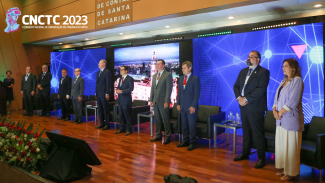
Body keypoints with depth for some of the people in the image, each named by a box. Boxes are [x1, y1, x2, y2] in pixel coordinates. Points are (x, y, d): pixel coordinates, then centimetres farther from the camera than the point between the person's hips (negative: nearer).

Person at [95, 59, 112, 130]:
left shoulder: (107, 72, -8)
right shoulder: (98, 72, 17)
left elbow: (108, 83, -14)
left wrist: (107, 93, -17)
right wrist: (96, 92, 15)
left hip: (104, 94, -8)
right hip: (98, 94, 8)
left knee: (106, 110, -2)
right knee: (100, 110, 12)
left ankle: (107, 124, 6)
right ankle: (102, 123, 20)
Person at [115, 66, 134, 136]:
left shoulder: (130, 79, -8)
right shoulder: (121, 78, 17)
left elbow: (131, 88, -17)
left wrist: (122, 91, -20)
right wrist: (117, 90, -2)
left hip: (126, 100, -8)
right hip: (120, 99, 8)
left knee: (127, 115, -2)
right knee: (121, 115, 13)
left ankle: (129, 130, 8)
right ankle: (122, 128, 25)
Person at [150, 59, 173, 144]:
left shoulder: (168, 75, -6)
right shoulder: (154, 75, 16)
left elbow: (169, 89, -11)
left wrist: (166, 102, -16)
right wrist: (151, 100, 11)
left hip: (163, 101, -7)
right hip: (155, 101, 7)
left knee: (165, 120, -2)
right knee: (157, 119, 12)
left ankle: (167, 137, 7)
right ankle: (158, 135, 23)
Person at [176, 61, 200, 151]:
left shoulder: (195, 79, -7)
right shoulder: (181, 78, 13)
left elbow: (197, 94, -10)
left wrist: (193, 106, -15)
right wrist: (178, 103, 8)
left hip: (191, 107, -6)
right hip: (182, 106, 6)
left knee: (192, 125, 0)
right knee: (184, 124, 11)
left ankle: (193, 143, 12)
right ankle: (185, 141, 23)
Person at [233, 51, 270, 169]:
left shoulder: (263, 72, -6)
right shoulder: (243, 71, 16)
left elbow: (261, 89, -17)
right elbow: (236, 86, 13)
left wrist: (246, 99, -17)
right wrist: (239, 97, -5)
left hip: (255, 108, -6)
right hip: (243, 106, 7)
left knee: (257, 133, -2)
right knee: (246, 131, 16)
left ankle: (261, 158, 9)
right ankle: (245, 153, 29)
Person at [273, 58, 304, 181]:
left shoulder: (297, 80, -9)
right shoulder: (284, 81, 15)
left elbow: (293, 102, -16)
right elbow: (277, 97, 15)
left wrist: (280, 113, -11)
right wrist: (275, 110, -2)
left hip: (291, 119, -8)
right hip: (281, 119, 8)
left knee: (290, 147, -1)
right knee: (280, 144, 12)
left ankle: (291, 172, 11)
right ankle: (283, 168, 24)